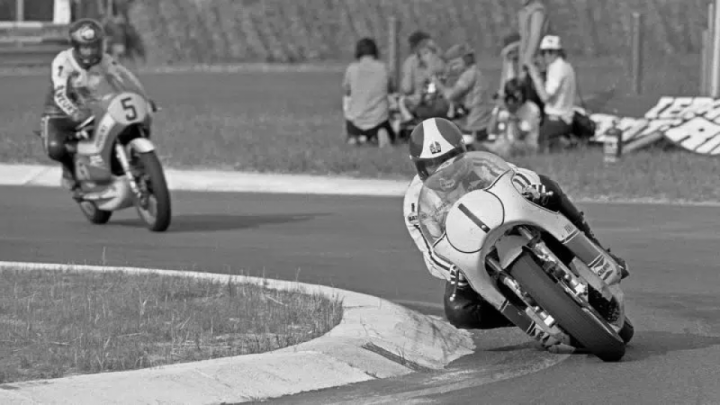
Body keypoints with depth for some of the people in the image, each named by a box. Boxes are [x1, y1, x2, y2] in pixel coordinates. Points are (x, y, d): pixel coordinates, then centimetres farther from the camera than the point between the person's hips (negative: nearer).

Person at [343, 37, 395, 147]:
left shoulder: (352, 69, -10)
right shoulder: (383, 67, -6)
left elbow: (346, 90, 5)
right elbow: (390, 90, 9)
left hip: (356, 120, 0)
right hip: (379, 120, 0)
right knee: (390, 138, 31)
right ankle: (379, 135, -8)